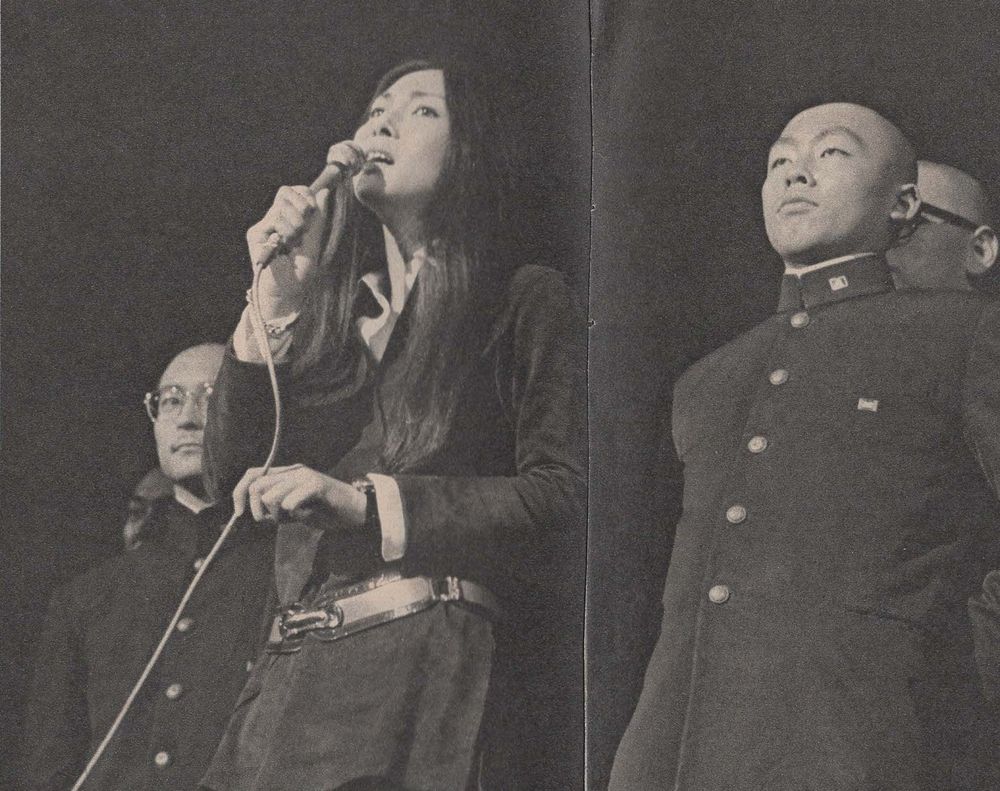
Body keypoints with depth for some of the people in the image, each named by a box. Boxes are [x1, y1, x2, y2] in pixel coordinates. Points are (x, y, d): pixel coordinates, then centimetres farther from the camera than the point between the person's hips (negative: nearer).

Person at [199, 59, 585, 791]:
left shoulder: (526, 301, 5)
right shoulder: (330, 312, 21)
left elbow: (563, 497, -6)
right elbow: (235, 475, 10)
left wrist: (365, 502, -13)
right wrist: (275, 305, 2)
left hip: (436, 666, -4)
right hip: (297, 667, 5)